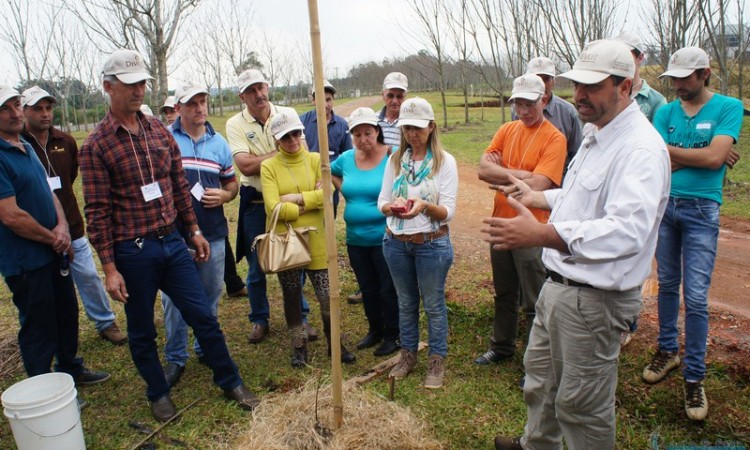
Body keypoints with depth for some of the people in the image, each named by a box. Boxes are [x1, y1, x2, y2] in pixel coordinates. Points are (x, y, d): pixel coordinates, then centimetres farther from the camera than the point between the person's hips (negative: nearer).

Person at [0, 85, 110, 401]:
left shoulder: (27, 148, 9)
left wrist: (62, 227, -6)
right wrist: (53, 238, -11)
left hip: (53, 253, 9)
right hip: (26, 262, -8)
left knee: (67, 314, 21)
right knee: (39, 328, 5)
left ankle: (70, 369, 41)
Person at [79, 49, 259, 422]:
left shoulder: (159, 131, 6)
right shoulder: (96, 145, -9)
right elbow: (97, 212, -11)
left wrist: (194, 231, 12)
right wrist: (109, 268, -12)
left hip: (173, 242, 4)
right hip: (132, 252, -4)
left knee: (203, 316, 10)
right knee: (141, 331, 13)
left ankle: (230, 382, 26)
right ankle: (158, 394, 34)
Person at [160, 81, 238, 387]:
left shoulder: (219, 143, 10)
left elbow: (231, 182, 16)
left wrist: (224, 195, -5)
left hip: (213, 233, 3)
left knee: (210, 295, 14)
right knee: (174, 298, 5)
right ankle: (175, 357, 21)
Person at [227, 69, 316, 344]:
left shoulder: (288, 114, 1)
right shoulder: (235, 124, -5)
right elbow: (246, 166, -17)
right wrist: (281, 152, -12)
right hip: (255, 204, -1)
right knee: (256, 267, 9)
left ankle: (300, 317, 25)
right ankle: (260, 320, 27)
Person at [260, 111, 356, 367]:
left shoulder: (315, 160, 1)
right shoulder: (268, 166, -5)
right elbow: (273, 208, -16)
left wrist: (294, 198, -15)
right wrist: (311, 201, -11)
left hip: (315, 239, 1)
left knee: (327, 297, 4)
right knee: (291, 297, 14)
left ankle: (335, 344, 26)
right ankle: (299, 346, 32)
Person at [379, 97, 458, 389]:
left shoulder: (444, 161, -7)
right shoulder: (395, 160, 5)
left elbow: (448, 211, -11)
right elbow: (382, 201, 2)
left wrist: (425, 206, -32)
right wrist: (391, 207, -22)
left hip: (432, 243, -3)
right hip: (396, 243, 4)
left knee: (434, 305, 8)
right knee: (406, 303, 18)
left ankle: (437, 360, 26)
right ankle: (408, 354, 36)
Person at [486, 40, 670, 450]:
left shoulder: (641, 148, -23)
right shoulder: (593, 132, 10)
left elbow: (627, 230, -39)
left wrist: (542, 235, -51)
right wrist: (538, 197, 25)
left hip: (594, 298, -10)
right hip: (558, 285, 10)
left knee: (581, 405, 8)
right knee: (540, 375, 27)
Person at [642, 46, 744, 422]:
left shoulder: (728, 108, -2)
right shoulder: (665, 112, 6)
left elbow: (714, 158, -15)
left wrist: (672, 151, -7)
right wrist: (699, 155, -10)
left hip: (701, 210, -4)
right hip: (664, 205, 4)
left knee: (696, 296, -4)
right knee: (667, 285, 14)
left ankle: (694, 377, 8)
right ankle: (667, 350, 31)